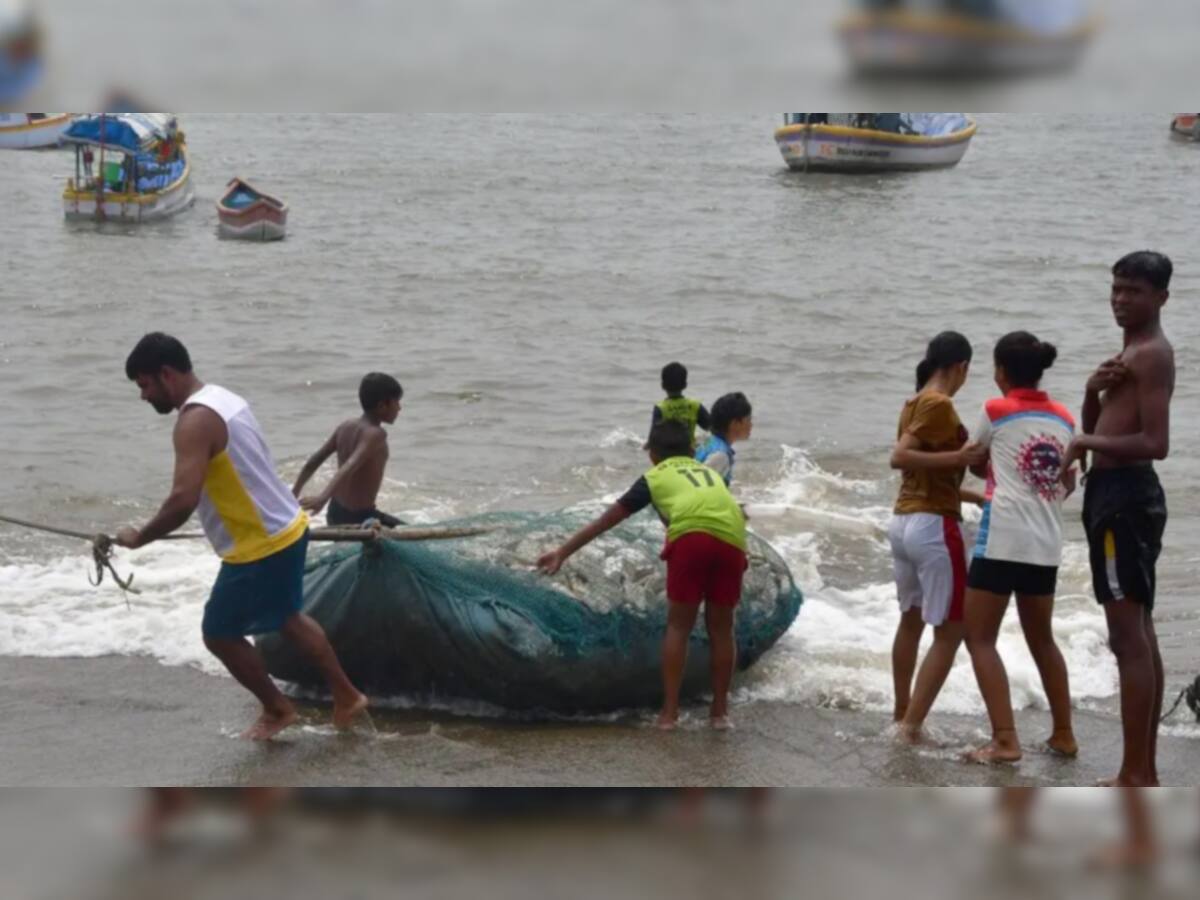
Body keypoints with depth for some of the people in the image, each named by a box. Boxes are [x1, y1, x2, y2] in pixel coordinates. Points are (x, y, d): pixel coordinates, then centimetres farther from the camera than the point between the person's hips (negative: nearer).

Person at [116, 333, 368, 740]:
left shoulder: (196, 419, -22)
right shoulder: (224, 399, 9)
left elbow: (183, 500, -31)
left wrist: (139, 538, -18)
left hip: (260, 546, -10)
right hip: (286, 529, 10)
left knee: (220, 634, 8)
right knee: (286, 618, 28)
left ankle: (277, 709, 25)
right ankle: (346, 696, 37)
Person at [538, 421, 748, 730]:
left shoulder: (655, 477, 26)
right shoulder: (710, 473, 36)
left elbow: (606, 521, 26)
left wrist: (562, 553, 30)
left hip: (693, 535, -3)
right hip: (732, 540, 3)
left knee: (678, 625, 8)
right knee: (721, 627, 15)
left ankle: (669, 711, 6)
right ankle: (720, 710, 18)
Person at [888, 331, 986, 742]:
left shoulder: (915, 403, 12)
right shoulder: (939, 405, -14)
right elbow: (899, 458, -23)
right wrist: (958, 456, -27)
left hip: (903, 521, 9)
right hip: (934, 526, -9)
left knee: (911, 621, 22)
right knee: (950, 631, -4)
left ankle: (901, 715, 31)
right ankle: (912, 726, -9)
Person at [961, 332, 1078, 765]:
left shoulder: (995, 412, -3)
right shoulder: (1064, 420, 11)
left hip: (1003, 538, -6)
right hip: (1047, 542, 6)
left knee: (981, 638, -1)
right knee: (1041, 638, 21)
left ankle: (1005, 740, -11)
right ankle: (1063, 734, 25)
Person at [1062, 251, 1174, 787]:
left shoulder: (1151, 354, -13)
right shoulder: (1131, 353, 19)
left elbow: (1155, 443, -22)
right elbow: (1098, 428, 20)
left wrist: (1086, 443, -16)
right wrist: (1094, 391, 0)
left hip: (1124, 495, -11)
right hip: (1119, 494, 11)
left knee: (1128, 636, -12)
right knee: (1139, 636, 12)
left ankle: (1135, 777, -13)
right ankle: (1144, 773, 18)